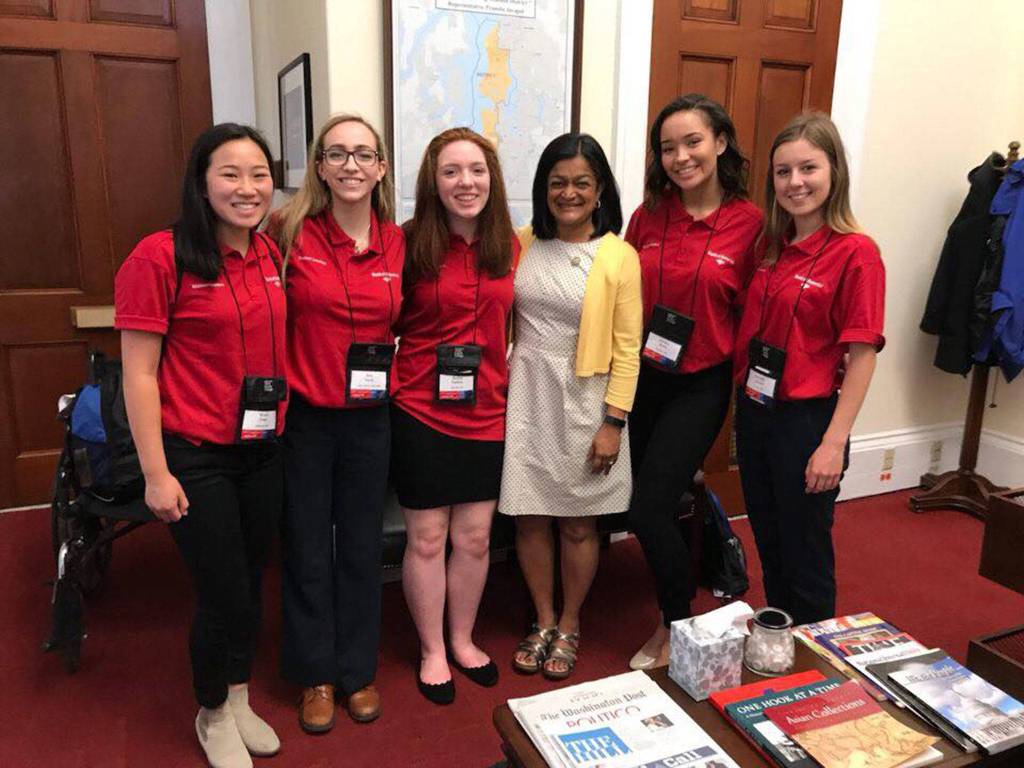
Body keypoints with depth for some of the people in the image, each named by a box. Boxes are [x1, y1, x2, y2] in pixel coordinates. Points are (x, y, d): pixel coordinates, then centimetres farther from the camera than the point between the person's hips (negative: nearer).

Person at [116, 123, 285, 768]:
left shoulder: (270, 254, 3)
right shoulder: (161, 257, -15)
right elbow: (139, 374, -13)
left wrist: (284, 425, 9)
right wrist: (156, 474, -13)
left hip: (263, 450, 6)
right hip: (195, 457, -5)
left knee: (251, 586, 18)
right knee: (224, 596, 6)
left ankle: (239, 701, 42)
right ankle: (213, 715, 35)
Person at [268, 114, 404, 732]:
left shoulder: (397, 242, 0)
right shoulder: (290, 232, -9)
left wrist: (385, 369, 6)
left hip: (369, 416, 3)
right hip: (304, 414, -2)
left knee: (362, 546, 15)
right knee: (308, 548, 11)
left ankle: (358, 669, 35)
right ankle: (316, 674, 32)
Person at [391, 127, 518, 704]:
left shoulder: (509, 245, 2)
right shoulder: (411, 244, -9)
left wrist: (506, 378, 6)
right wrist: (395, 378, -12)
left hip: (486, 412, 3)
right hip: (422, 411, -3)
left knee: (475, 537, 13)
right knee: (427, 539, 9)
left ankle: (463, 640, 36)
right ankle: (432, 651, 30)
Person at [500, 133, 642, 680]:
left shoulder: (618, 257, -6)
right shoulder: (522, 244, 4)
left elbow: (627, 348, -6)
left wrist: (613, 421, -10)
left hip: (582, 401, -2)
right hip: (525, 397, 3)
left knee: (578, 524, 9)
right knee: (530, 518, 9)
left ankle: (569, 624, 32)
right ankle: (543, 620, 31)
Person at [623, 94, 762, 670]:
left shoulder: (750, 223, -9)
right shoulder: (649, 215, 1)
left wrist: (740, 380, -6)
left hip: (701, 385, -4)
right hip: (644, 377, 4)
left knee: (649, 511, -7)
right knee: (658, 506, 15)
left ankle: (678, 626, 20)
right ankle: (674, 619, 40)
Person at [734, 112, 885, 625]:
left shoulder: (855, 252, -13)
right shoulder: (772, 246, 6)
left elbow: (862, 353, -15)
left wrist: (835, 442, -18)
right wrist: (742, 403, 5)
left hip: (806, 419, -7)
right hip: (753, 411, 7)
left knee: (805, 560, 9)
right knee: (769, 549, 21)